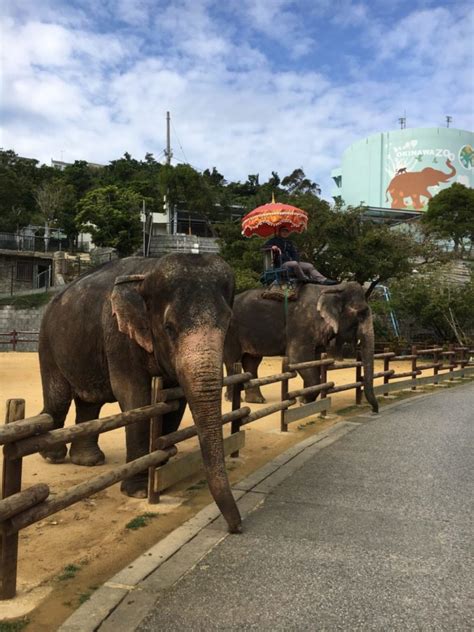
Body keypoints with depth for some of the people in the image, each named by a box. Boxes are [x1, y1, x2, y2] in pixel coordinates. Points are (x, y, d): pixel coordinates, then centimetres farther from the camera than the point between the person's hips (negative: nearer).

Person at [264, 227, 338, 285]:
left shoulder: (289, 242, 27)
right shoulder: (274, 240, 12)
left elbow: (295, 253, 17)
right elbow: (265, 246, -2)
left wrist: (296, 260, -5)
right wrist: (272, 247, -24)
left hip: (293, 262, 6)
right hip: (281, 264, -6)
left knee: (309, 266, -9)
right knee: (294, 264, -38)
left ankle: (323, 280, -23)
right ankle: (305, 279, -33)